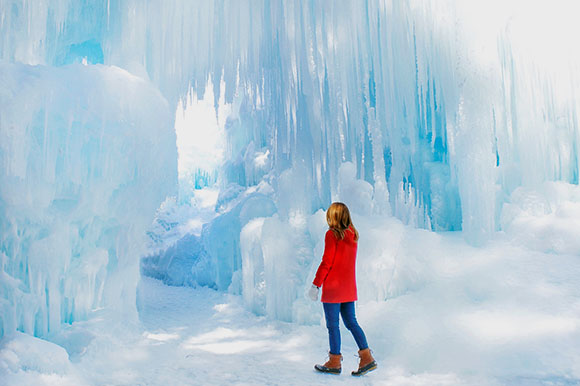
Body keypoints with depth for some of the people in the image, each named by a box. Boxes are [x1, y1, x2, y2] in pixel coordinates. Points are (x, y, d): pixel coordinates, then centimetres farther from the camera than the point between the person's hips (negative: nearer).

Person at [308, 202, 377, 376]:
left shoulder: (332, 234, -13)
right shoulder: (353, 234, 6)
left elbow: (326, 263, -15)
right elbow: (349, 260, 11)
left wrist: (316, 285, -9)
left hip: (333, 287, -7)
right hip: (349, 286, 7)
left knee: (332, 325, 3)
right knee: (351, 322, 13)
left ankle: (334, 362, 12)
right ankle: (367, 357, 9)